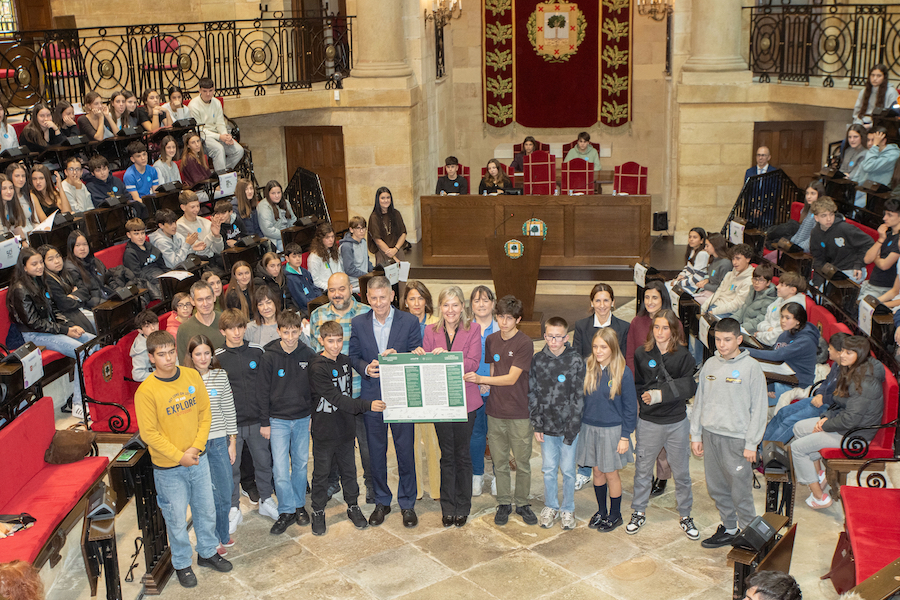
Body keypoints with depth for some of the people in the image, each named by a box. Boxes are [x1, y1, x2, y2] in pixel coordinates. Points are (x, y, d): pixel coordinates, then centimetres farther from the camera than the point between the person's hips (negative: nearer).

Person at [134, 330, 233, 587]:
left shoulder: (192, 376, -5)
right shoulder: (146, 391, -18)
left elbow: (205, 414, 1)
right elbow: (149, 434, -15)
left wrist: (196, 447, -10)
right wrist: (180, 457, -16)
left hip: (199, 459, 4)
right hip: (168, 468, -4)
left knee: (206, 510, 18)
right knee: (177, 518, 11)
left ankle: (208, 552, 40)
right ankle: (182, 564, 32)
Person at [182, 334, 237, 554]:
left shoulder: (221, 376, 1)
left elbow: (229, 410, 6)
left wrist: (232, 442, 6)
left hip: (219, 442, 2)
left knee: (225, 493, 9)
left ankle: (223, 534, 33)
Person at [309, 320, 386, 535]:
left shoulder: (345, 361, 3)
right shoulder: (317, 368, -19)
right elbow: (337, 398, -25)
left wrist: (352, 417, 12)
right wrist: (367, 405, -31)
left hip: (345, 427, 6)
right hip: (324, 430, -5)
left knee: (349, 469, 16)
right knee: (321, 472, 8)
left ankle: (353, 507, 31)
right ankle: (318, 511, 23)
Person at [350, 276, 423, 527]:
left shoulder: (409, 322, -4)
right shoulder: (358, 323, 3)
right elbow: (353, 356, 7)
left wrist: (396, 358, -22)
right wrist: (366, 368, -13)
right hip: (372, 396, 2)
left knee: (406, 452, 5)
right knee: (376, 453, 11)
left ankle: (407, 504, 20)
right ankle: (381, 502, 27)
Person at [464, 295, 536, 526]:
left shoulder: (524, 343, -12)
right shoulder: (491, 340, 6)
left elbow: (511, 378, -17)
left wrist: (481, 379, -23)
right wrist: (488, 384, 5)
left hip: (520, 413, -4)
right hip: (495, 411, 4)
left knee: (522, 462, 6)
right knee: (499, 462, 11)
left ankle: (522, 503, 22)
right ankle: (504, 503, 24)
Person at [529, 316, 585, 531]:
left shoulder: (576, 360, -8)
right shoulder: (538, 360, 0)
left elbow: (580, 396, -7)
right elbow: (532, 394, 4)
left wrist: (572, 426, -11)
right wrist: (536, 425, 0)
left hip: (569, 426, -2)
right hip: (546, 426, 2)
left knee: (568, 470, 7)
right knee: (548, 469, 11)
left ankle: (568, 509, 25)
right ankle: (550, 506, 28)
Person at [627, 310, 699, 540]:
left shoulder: (683, 356, -4)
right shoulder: (642, 354, -1)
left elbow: (688, 388, -13)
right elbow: (638, 387, -1)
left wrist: (659, 394, -22)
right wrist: (672, 388, -12)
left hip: (677, 422, 0)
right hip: (649, 422, 0)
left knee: (681, 472, 10)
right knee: (643, 470, 10)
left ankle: (685, 515, 27)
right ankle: (639, 513, 27)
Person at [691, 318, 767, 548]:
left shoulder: (751, 367, -8)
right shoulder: (710, 365, 7)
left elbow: (759, 408, -7)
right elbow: (700, 401, 13)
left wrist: (751, 444, -9)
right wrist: (696, 435, 10)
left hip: (737, 438, -5)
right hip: (710, 435, 5)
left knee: (741, 491, -3)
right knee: (716, 488, 13)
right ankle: (728, 529, 29)